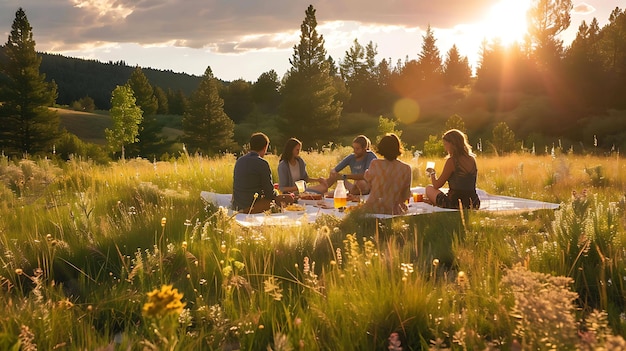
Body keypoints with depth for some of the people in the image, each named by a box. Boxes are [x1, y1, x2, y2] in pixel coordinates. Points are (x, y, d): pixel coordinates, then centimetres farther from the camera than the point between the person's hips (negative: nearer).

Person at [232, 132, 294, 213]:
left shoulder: (239, 161, 9)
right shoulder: (262, 163, -14)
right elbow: (269, 193, -12)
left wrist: (271, 186, 30)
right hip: (250, 208, -8)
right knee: (289, 198, -1)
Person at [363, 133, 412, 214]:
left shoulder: (375, 164, -15)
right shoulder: (406, 169, -10)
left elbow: (367, 178, 9)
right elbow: (405, 196, 1)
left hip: (373, 210, -1)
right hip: (394, 211, 1)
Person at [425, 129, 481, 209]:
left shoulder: (452, 161, -14)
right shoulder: (472, 159, 6)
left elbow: (437, 185, -5)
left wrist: (432, 173, 16)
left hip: (455, 204, -7)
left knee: (429, 188, 16)